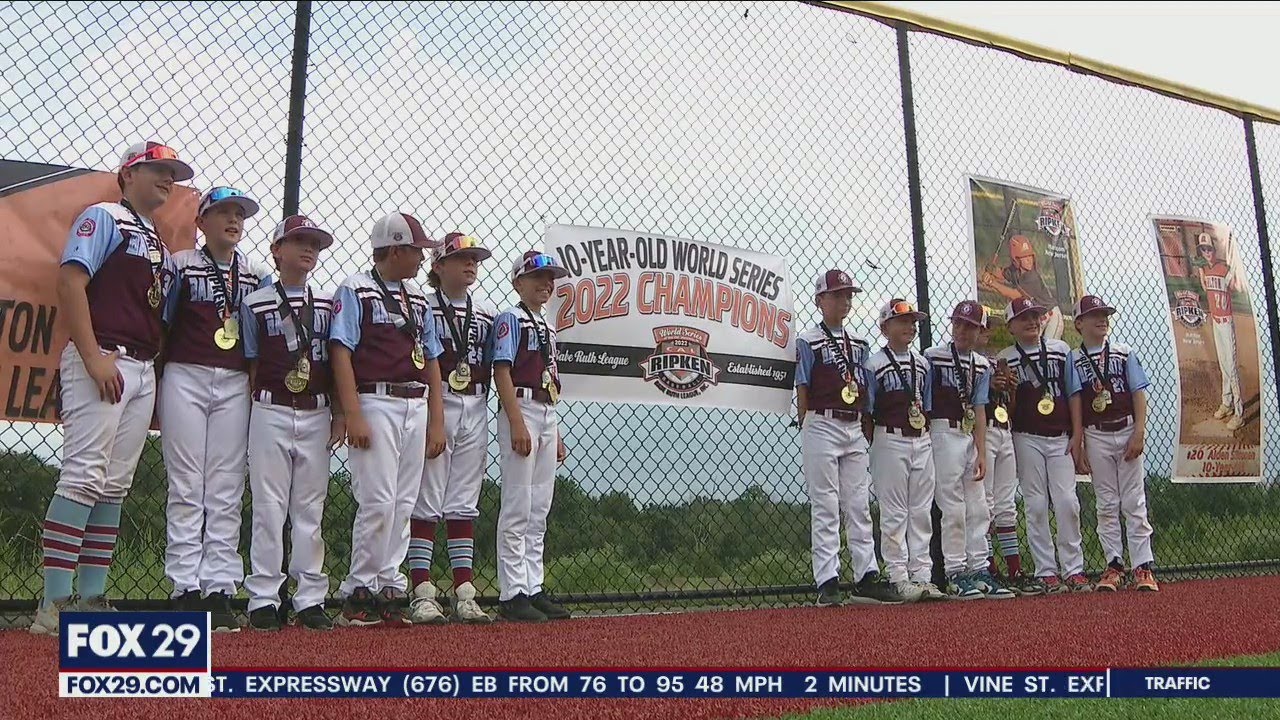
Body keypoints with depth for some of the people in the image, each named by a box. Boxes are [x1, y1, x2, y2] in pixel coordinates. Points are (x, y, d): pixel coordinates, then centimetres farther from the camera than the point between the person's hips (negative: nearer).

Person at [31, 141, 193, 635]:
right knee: (83, 477, -12)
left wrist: (157, 375, 11)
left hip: (143, 370, 8)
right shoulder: (104, 216, 1)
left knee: (115, 486, 7)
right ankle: (54, 603, -9)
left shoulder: (159, 243, 23)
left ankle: (92, 598, 12)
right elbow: (70, 282, -11)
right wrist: (94, 357, -19)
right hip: (101, 362, -8)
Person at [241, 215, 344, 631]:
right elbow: (251, 366, 4)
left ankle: (310, 599, 11)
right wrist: (252, 415, -3)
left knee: (310, 509, 6)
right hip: (271, 413, -2)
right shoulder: (256, 304, 4)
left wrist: (339, 415, 3)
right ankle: (263, 598, 7)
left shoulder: (328, 305, 10)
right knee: (268, 507, 0)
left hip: (317, 415, 2)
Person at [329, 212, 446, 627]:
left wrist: (436, 421, 12)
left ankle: (390, 589, 13)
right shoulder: (355, 290, 1)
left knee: (403, 504, 6)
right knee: (378, 501, -10)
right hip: (376, 404, -6)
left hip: (417, 408, 6)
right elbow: (341, 353, -7)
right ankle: (360, 593, 1)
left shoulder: (418, 298, 20)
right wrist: (354, 416, -17)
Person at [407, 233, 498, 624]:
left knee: (464, 505, 8)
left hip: (475, 410, 5)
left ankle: (464, 595, 12)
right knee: (425, 502, -3)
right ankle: (422, 593, 4)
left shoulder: (487, 310, 15)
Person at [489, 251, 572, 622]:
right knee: (518, 508, -7)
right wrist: (518, 424, -21)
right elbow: (502, 373, -12)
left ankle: (533, 588, 16)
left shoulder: (547, 327, 21)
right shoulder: (511, 319, -3)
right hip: (521, 411, -8)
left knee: (539, 511, 9)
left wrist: (556, 433, 18)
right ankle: (512, 594, -2)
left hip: (547, 415, 9)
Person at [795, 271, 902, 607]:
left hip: (855, 430, 6)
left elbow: (864, 394, 16)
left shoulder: (860, 345, 15)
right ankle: (827, 583, 0)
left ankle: (867, 579, 13)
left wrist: (865, 430, 9)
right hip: (822, 426, -6)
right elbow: (802, 391, -5)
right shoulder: (808, 342, -2)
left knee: (860, 506, 8)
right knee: (825, 507, -4)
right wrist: (809, 431, -9)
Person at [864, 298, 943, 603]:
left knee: (922, 512, 8)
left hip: (922, 442, 6)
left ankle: (921, 575, 14)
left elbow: (927, 408, 17)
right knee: (894, 513, -2)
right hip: (890, 441, -6)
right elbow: (867, 412, -5)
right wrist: (870, 449, -9)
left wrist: (928, 438, 8)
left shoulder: (923, 364, 14)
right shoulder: (874, 364, -4)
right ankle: (899, 578, 3)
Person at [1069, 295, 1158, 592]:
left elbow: (1139, 394, 2)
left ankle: (1143, 567, 3)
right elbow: (1075, 404, -1)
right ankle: (1114, 565, 10)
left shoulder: (1125, 353, 6)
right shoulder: (1073, 360, 4)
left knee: (1134, 502, 1)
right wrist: (1077, 446, -6)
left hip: (1127, 433, 0)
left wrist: (1138, 433, -9)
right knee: (1106, 504, 5)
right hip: (1096, 437, 0)